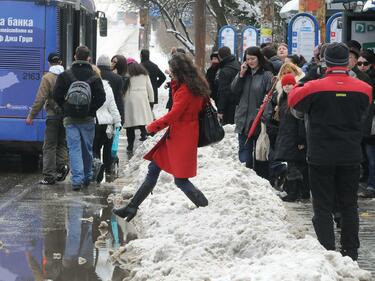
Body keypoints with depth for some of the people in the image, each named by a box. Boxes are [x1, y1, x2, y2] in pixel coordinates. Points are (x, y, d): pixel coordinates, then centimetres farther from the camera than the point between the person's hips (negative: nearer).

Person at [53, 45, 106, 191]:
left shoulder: (65, 75, -2)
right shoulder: (94, 77, -3)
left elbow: (57, 95, -5)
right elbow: (101, 97, -9)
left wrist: (65, 108, 7)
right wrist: (91, 109, 3)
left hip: (70, 118, -1)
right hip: (88, 119, 1)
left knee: (74, 148, -2)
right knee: (87, 148, 14)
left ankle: (77, 179, -13)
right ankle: (87, 177, 25)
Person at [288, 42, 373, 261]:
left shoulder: (314, 88, -15)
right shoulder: (364, 89, -8)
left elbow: (294, 100, 5)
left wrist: (294, 86, 26)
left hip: (321, 158, -2)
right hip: (351, 157, 2)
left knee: (323, 206, 5)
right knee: (349, 205, 14)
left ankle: (327, 251, 2)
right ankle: (351, 252, 17)